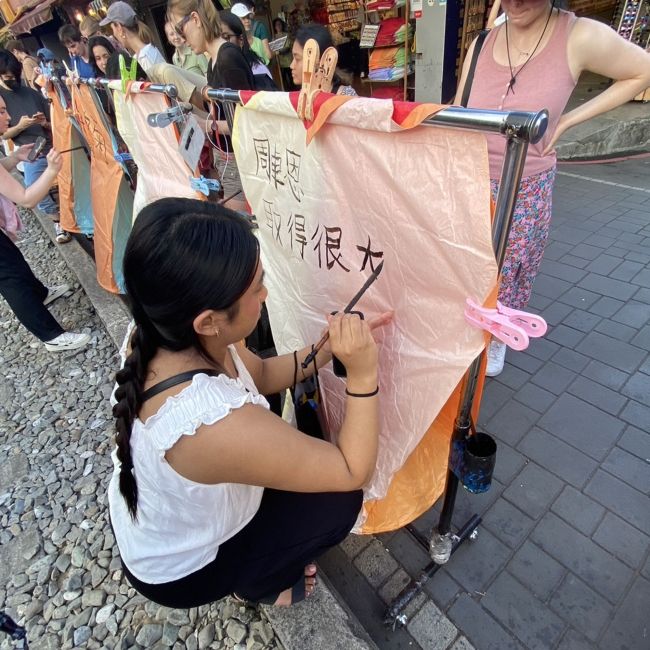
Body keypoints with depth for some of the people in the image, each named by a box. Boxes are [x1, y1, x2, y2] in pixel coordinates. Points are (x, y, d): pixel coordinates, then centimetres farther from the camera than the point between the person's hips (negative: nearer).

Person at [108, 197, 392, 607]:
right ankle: (259, 583, 21)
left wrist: (329, 348, -17)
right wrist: (363, 373, -35)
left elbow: (261, 374, -4)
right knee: (339, 500, -3)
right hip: (181, 573, -6)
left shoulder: (168, 337, -22)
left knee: (295, 433, 12)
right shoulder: (216, 425, -46)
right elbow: (355, 472, -30)